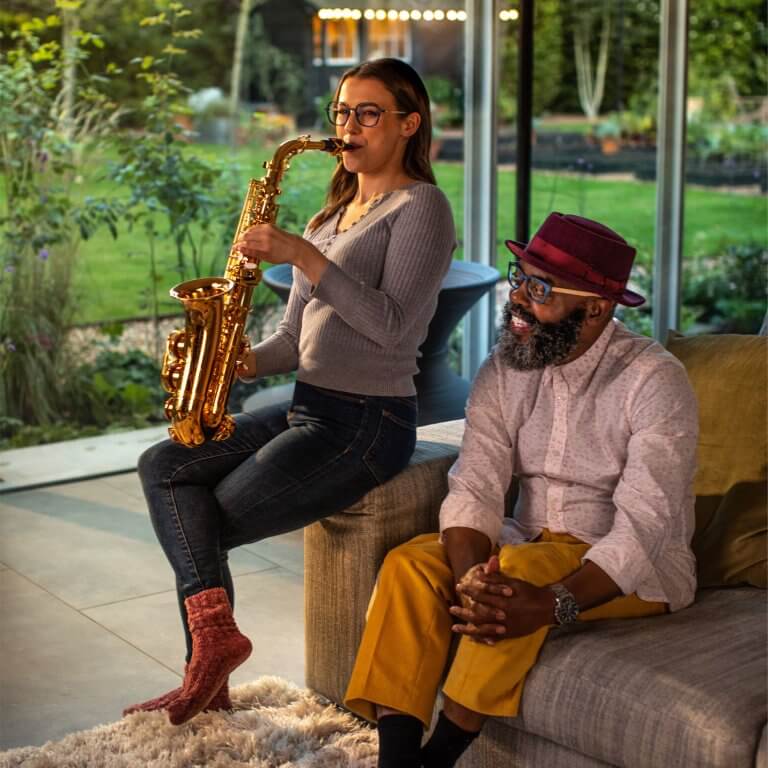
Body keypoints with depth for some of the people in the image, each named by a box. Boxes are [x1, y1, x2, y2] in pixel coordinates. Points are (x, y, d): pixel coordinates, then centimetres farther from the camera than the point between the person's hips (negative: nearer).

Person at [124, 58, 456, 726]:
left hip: (368, 423, -8)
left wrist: (302, 256, -24)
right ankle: (214, 631, -19)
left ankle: (209, 676, 7)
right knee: (163, 466, -9)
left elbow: (392, 326, -19)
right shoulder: (335, 213, 19)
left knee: (207, 524, -10)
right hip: (306, 407, 9)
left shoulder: (420, 207, -6)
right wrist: (246, 362, -3)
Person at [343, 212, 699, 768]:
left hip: (636, 568, -5)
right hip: (529, 545, 6)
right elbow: (474, 489, -9)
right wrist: (471, 578, -30)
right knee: (411, 563, -17)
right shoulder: (503, 373, 0)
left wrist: (553, 604, -39)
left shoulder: (654, 381, -18)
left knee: (522, 567, -33)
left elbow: (644, 525, -26)